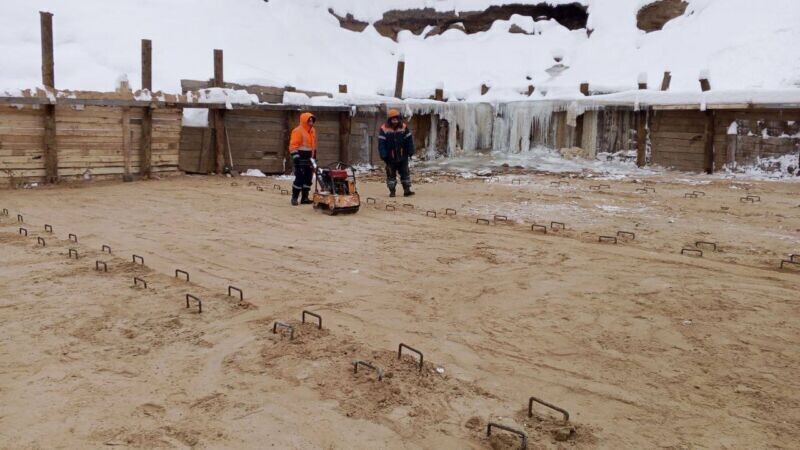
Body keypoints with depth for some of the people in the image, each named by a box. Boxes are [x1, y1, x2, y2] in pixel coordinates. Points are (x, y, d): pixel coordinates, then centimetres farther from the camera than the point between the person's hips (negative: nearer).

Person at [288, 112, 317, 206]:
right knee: (299, 178, -10)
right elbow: (293, 145, -15)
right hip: (300, 159, -8)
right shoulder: (298, 131, -11)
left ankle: (305, 198, 15)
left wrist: (314, 157, 22)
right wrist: (296, 157, -22)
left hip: (309, 160, 8)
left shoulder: (313, 131, 16)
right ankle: (294, 198, -2)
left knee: (308, 179, 8)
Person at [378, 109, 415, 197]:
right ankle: (392, 191, 16)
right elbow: (381, 143, -10)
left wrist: (410, 152, -2)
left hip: (403, 156, 2)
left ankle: (407, 190, 12)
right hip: (390, 157, -2)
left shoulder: (404, 127, -3)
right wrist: (383, 155, -14)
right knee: (391, 174, 7)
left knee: (405, 173, 6)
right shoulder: (384, 129, -10)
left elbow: (409, 140, 1)